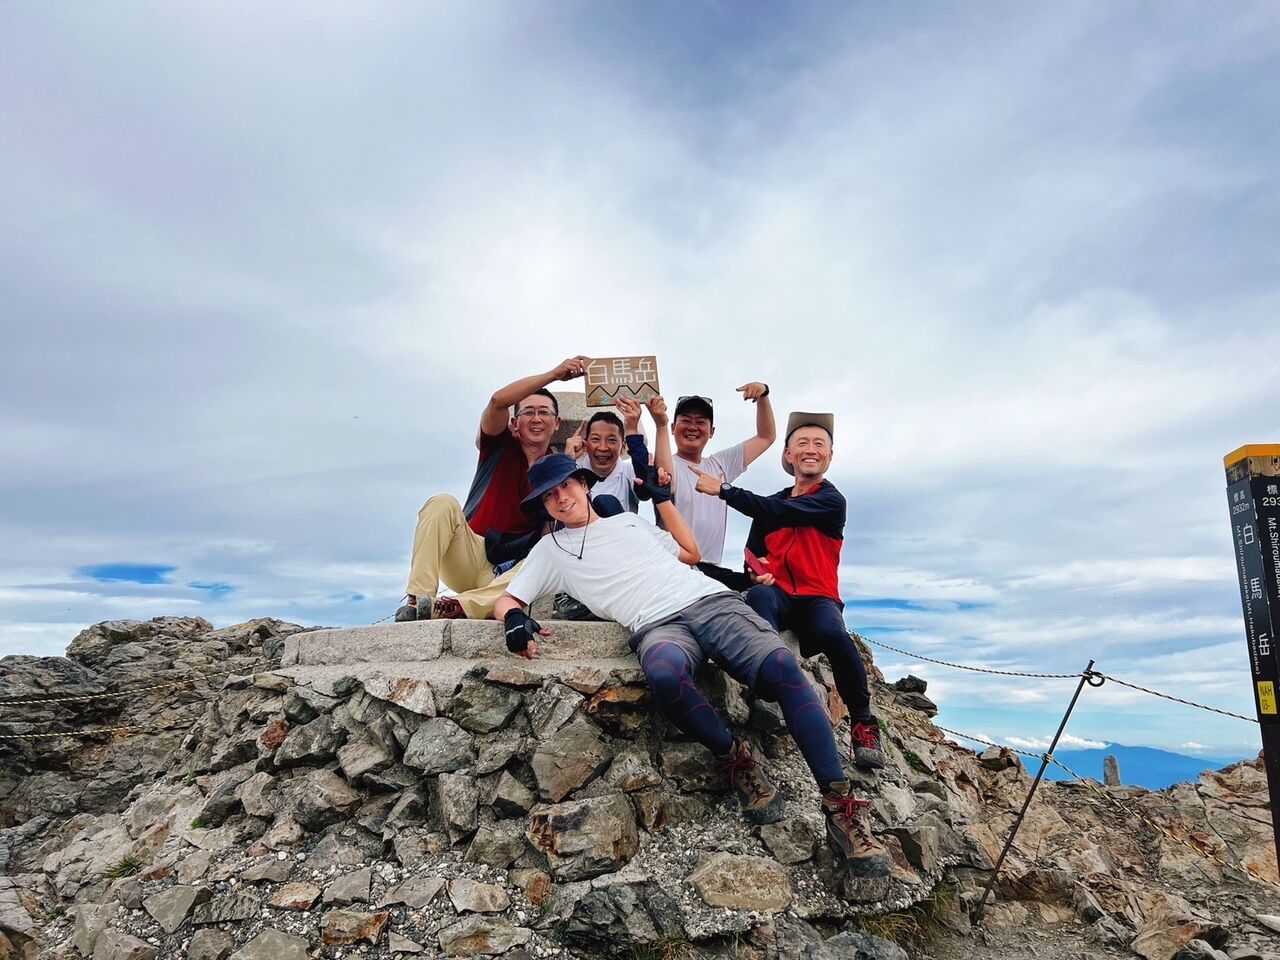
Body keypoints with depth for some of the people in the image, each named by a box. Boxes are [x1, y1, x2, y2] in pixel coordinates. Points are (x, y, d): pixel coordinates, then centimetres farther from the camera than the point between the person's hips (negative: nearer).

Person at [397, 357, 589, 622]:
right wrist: (554, 374, -19)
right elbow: (498, 401, -14)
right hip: (470, 556, 0)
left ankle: (454, 607, -45)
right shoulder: (500, 446, 8)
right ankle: (417, 600, -32)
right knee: (443, 503, -25)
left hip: (510, 570, 0)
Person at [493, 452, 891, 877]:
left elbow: (691, 552, 31)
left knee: (781, 665, -27)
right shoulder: (550, 549, 21)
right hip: (657, 626, -3)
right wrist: (515, 618, -9)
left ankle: (840, 806, -23)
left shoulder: (628, 520, 28)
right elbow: (505, 600, 15)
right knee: (664, 672, -42)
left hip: (713, 599, 3)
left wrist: (662, 497, 27)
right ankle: (736, 760, -17)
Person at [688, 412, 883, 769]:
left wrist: (723, 490, -11)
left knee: (832, 633, -36)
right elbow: (754, 552, 14)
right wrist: (758, 572, -11)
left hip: (818, 599, -2)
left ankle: (863, 722, -15)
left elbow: (778, 513, -15)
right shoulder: (771, 504, 15)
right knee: (758, 594, -35)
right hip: (777, 595, 3)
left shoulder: (831, 501, -1)